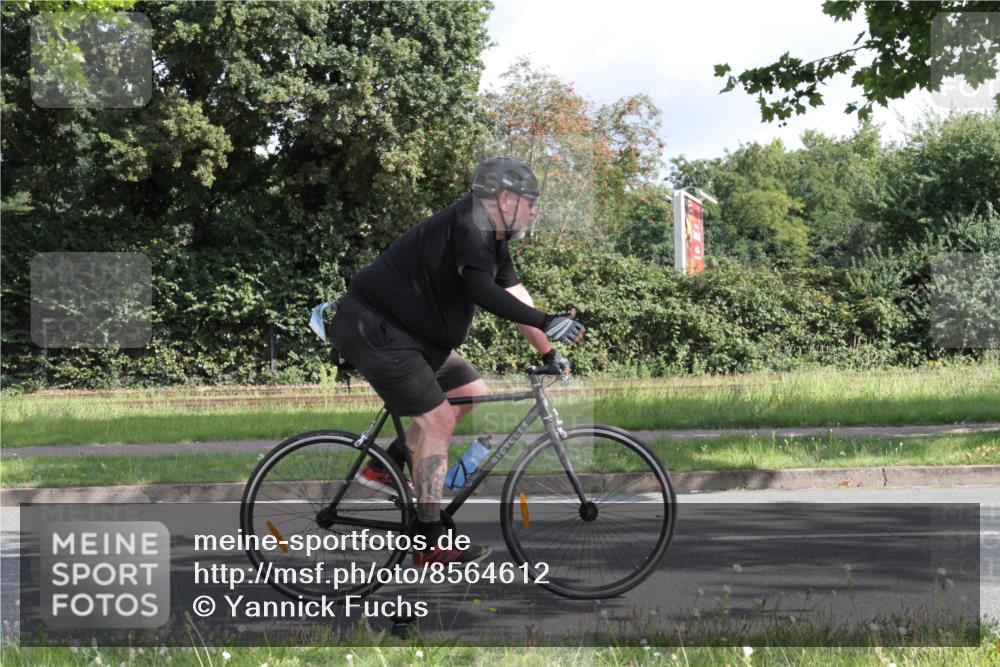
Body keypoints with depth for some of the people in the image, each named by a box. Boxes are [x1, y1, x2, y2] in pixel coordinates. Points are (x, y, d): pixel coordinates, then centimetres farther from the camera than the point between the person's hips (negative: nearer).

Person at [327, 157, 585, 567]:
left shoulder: (494, 239, 12)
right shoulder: (469, 225, -20)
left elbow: (514, 296, 14)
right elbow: (480, 289, -34)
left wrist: (548, 353, 10)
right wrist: (545, 323, -38)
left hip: (406, 330, 11)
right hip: (372, 328, -11)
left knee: (472, 392, 11)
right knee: (437, 418, -12)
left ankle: (382, 469, 14)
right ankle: (430, 545, -8)